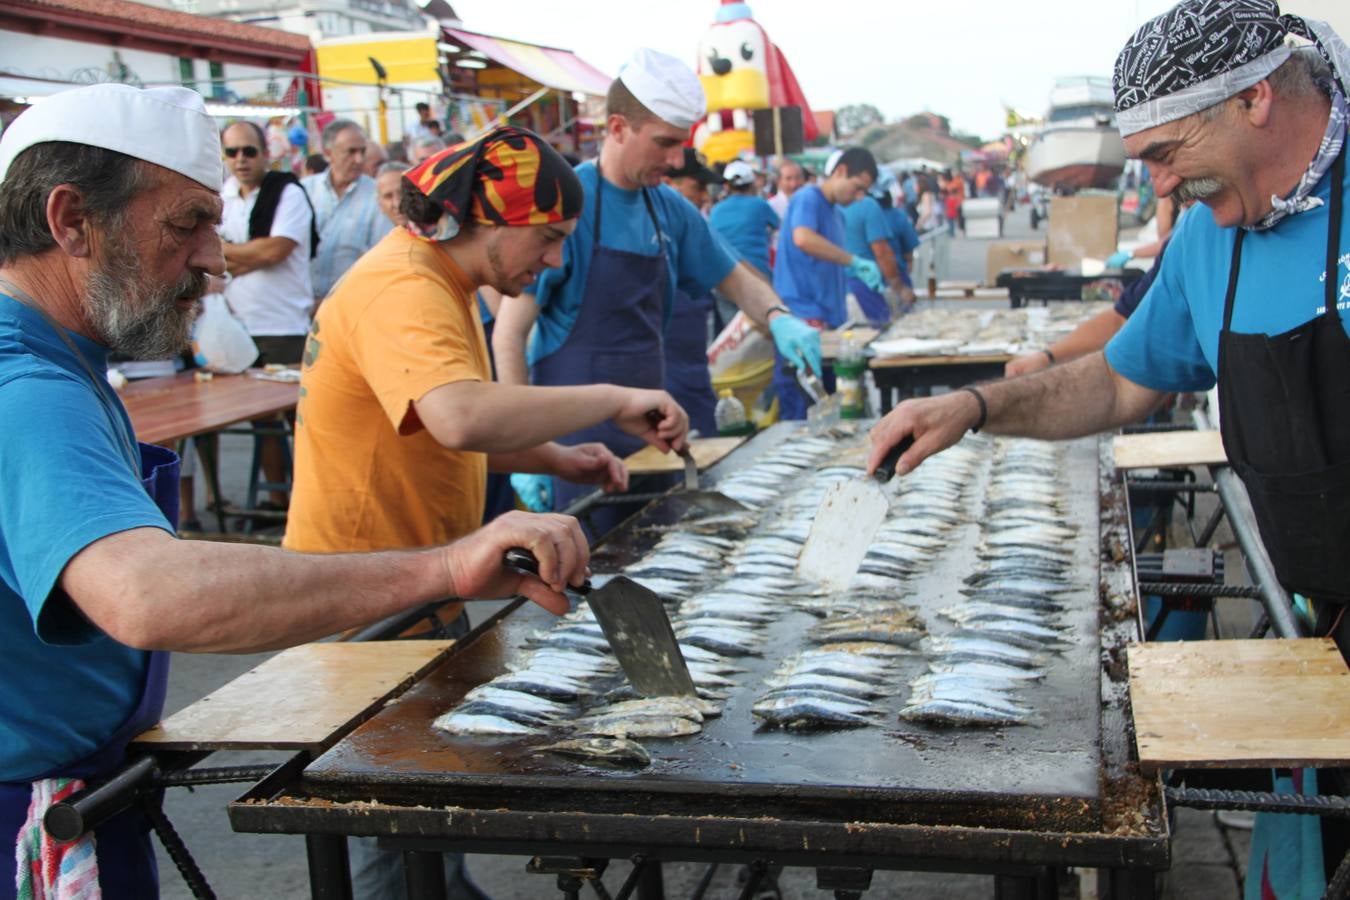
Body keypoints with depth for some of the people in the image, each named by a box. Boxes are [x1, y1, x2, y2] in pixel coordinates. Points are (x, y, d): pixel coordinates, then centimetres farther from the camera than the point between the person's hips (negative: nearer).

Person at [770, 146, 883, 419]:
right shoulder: (807, 199, -7)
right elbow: (802, 238, -29)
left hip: (827, 319, 9)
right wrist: (854, 261, -25)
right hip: (802, 317, -9)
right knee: (800, 410, -8)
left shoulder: (835, 212, 20)